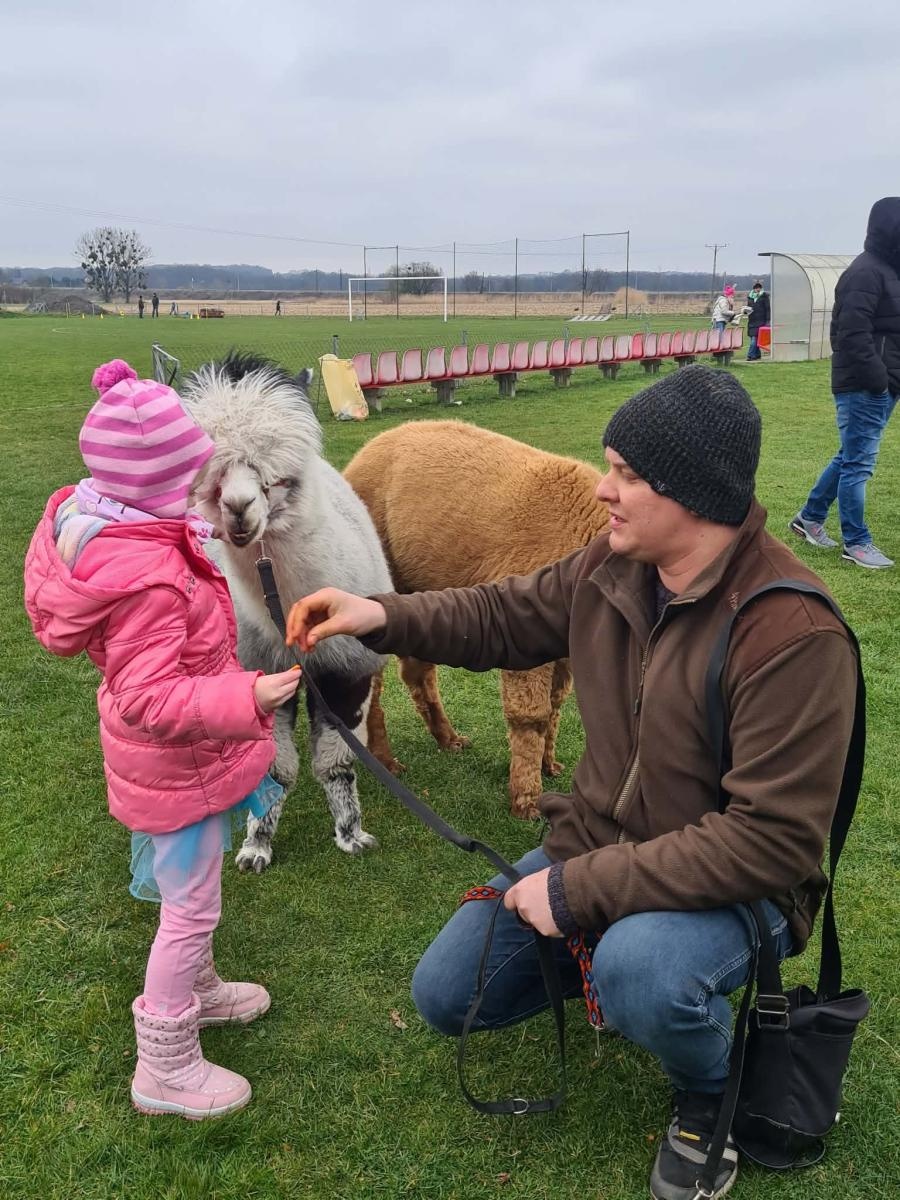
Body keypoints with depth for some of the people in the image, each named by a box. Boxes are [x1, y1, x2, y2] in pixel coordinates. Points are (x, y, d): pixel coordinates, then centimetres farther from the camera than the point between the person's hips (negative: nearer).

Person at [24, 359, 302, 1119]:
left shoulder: (108, 533, -4)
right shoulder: (149, 577, -35)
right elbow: (150, 699, -33)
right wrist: (246, 699, -37)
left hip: (163, 759, 10)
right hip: (178, 766, -10)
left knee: (188, 891, 28)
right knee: (191, 907, 6)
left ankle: (194, 991, 51)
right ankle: (165, 1068, 24)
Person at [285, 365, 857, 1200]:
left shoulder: (793, 636, -29)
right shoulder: (612, 565, -8)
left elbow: (771, 840, -30)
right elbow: (506, 617, 8)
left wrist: (580, 889, -28)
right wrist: (381, 617, -9)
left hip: (732, 881, -6)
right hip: (596, 848, 6)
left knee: (638, 977, -38)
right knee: (444, 998, 5)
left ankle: (711, 1092, -1)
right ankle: (622, 951, 26)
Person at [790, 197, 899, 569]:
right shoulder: (866, 273, -15)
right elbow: (853, 334, -23)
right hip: (864, 388, -10)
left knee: (851, 457, 17)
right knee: (858, 463, -2)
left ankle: (810, 517, 29)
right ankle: (856, 543, 7)